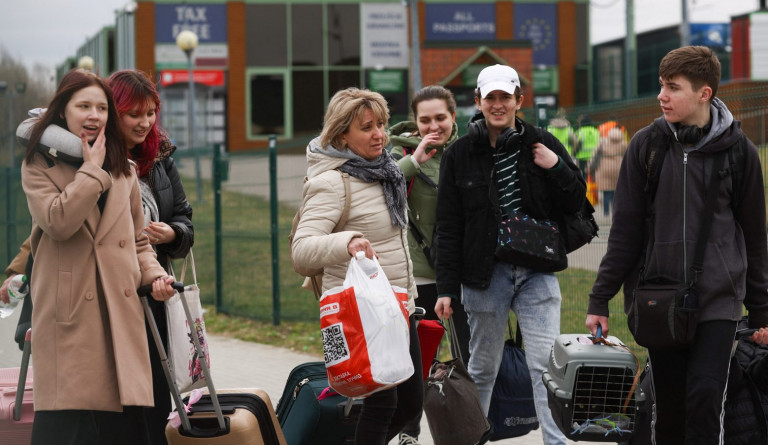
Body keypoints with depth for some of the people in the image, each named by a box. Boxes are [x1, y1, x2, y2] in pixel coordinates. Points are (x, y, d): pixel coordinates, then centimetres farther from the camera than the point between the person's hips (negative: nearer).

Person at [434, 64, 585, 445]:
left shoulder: (541, 145, 4)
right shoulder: (459, 155, 3)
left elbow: (576, 202, 7)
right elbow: (448, 228, 2)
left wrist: (556, 167, -11)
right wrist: (447, 288, -3)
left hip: (537, 272, 0)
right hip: (484, 274, 0)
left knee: (547, 364, -7)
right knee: (482, 367, 9)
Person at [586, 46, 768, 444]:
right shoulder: (646, 145, 2)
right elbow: (625, 230, 4)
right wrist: (600, 299, 1)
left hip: (717, 300, -1)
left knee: (705, 400, -11)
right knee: (670, 408, 5)